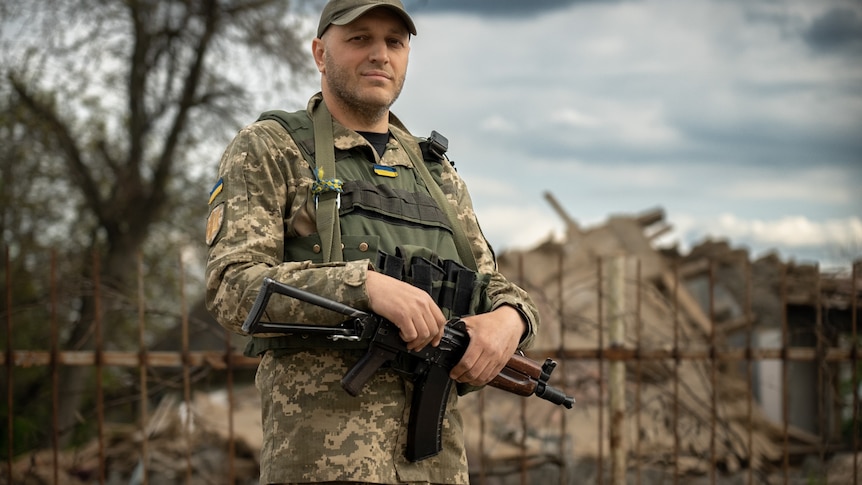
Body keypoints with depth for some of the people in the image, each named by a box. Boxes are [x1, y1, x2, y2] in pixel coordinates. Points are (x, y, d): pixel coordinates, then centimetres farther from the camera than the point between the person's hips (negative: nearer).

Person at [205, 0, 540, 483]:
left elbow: (494, 289, 21)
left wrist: (508, 318, -6)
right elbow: (234, 287, -7)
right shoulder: (266, 151, 5)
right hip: (324, 442, -6)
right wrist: (367, 284, -22)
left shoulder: (438, 175, 23)